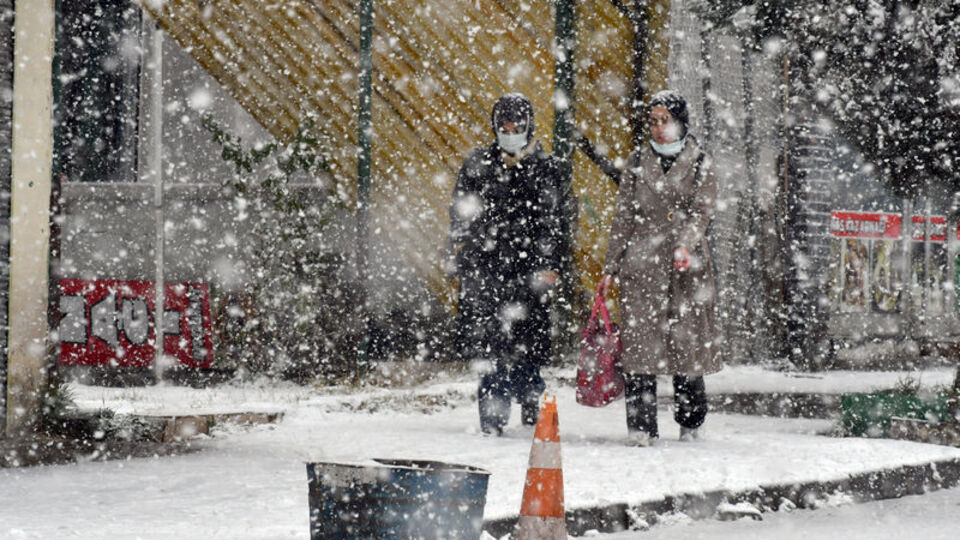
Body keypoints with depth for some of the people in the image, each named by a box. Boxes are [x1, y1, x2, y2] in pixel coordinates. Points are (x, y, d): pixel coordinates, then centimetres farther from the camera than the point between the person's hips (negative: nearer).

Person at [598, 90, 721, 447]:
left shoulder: (699, 162, 6)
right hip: (641, 262, 1)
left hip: (687, 266, -1)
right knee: (640, 341, -6)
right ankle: (641, 427, -5)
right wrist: (610, 267, 8)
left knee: (687, 339, -1)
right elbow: (623, 217, 12)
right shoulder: (638, 162, 12)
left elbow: (702, 211, -6)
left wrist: (685, 245, -24)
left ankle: (691, 423, 13)